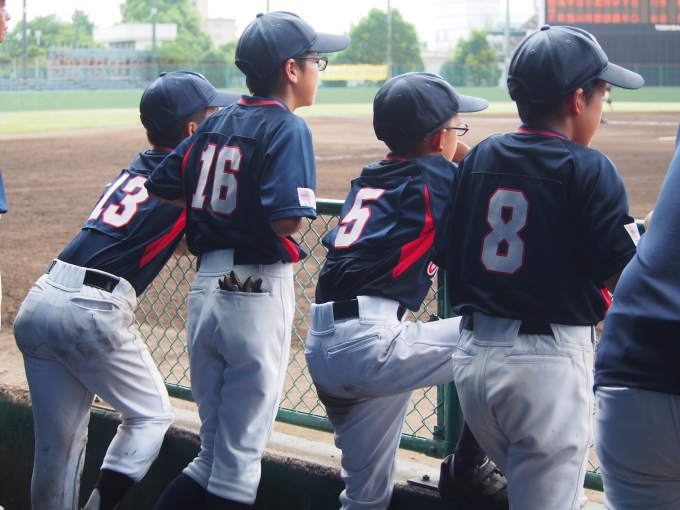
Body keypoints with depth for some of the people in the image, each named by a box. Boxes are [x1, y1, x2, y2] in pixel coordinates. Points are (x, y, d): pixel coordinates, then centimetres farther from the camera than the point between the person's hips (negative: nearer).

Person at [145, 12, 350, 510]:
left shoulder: (215, 124, 9)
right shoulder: (287, 128, -11)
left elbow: (161, 190, 10)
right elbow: (287, 220, -22)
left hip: (204, 287, 7)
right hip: (258, 294, -7)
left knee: (213, 455, 18)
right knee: (238, 466, 2)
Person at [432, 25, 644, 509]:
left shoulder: (478, 158, 6)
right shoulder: (589, 169, -10)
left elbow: (447, 255, 8)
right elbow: (624, 277, -13)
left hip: (473, 356, 6)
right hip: (550, 364, -6)